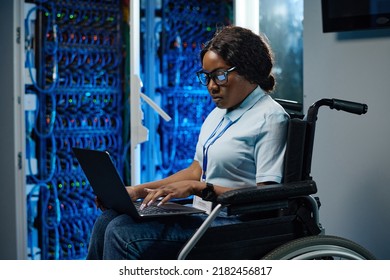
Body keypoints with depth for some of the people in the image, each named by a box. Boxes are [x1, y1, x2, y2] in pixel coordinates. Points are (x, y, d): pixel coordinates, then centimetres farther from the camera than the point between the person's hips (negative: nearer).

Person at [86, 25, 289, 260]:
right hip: (203, 213, 9)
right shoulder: (219, 113, 18)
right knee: (109, 219, -9)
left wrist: (199, 188, -21)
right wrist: (140, 190, 9)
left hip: (232, 223, -8)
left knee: (122, 233, -22)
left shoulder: (270, 118, -10)